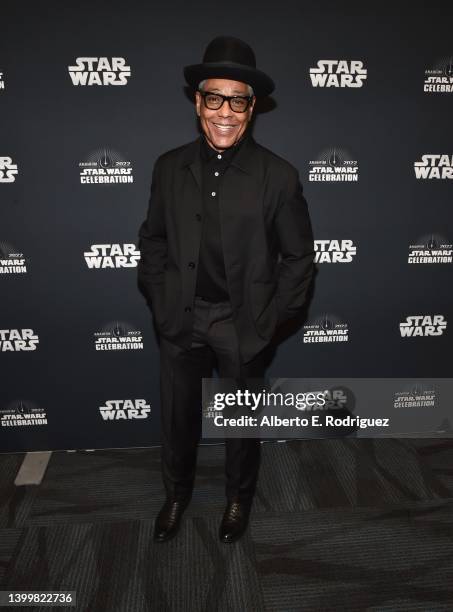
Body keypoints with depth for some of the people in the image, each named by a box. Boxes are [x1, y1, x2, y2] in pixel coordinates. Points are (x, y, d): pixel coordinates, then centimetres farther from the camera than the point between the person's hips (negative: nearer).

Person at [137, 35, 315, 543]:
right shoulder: (169, 167, -2)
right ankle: (177, 493, 46)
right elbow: (153, 239, 7)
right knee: (177, 416, 18)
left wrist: (271, 319, -8)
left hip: (242, 324, -2)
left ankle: (239, 497, 46)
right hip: (179, 318, 3)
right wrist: (158, 302, 0)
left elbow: (298, 255, -4)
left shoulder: (278, 176, -10)